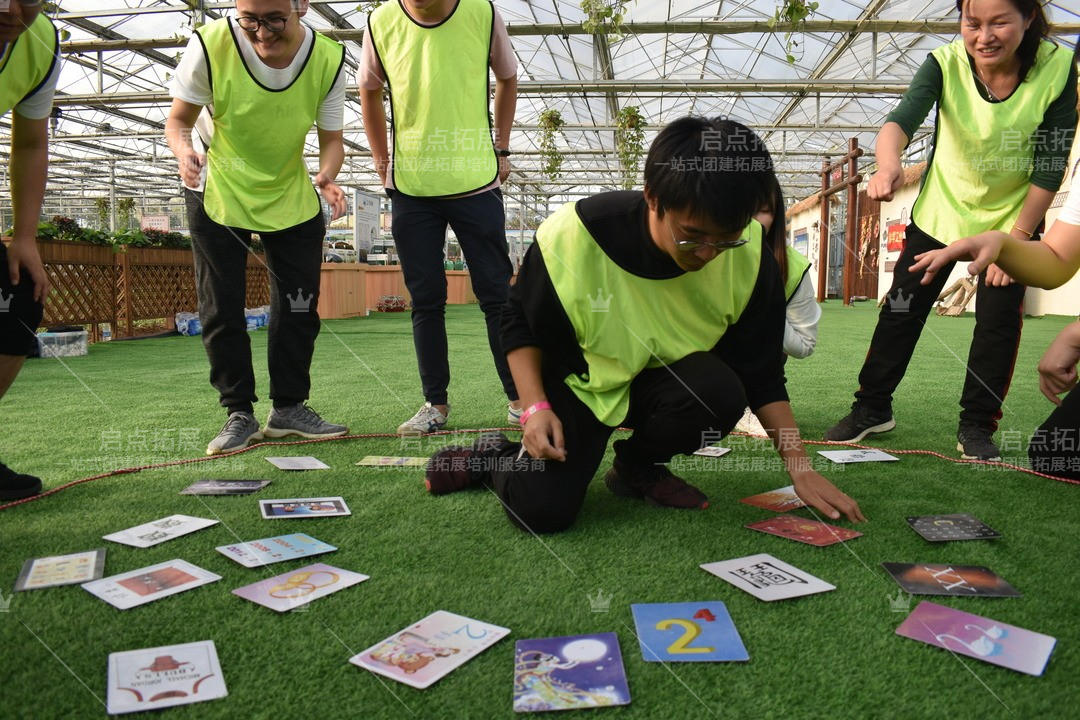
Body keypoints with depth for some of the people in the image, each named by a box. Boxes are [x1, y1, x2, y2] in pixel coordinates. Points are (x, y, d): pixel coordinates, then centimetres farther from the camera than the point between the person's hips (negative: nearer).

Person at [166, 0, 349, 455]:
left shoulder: (328, 59, -18)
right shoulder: (211, 44, -23)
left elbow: (331, 138, -9)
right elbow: (179, 119, -12)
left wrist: (326, 176, -31)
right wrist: (183, 149, -35)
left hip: (292, 195, 2)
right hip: (217, 191, -2)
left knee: (299, 307, 2)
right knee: (220, 310, -2)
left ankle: (289, 408, 18)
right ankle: (239, 413, 12)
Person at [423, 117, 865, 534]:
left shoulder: (750, 257, -19)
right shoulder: (575, 233, -26)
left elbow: (762, 373, -6)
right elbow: (520, 322, -8)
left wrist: (800, 467, -11)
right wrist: (535, 407, -21)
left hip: (667, 383, 3)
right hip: (580, 381, -3)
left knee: (722, 392, -32)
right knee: (542, 509, -24)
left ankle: (637, 467, 1)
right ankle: (493, 456, 13)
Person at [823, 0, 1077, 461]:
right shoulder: (946, 63, -21)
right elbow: (902, 118, -39)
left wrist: (1017, 238, -15)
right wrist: (889, 163, -61)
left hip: (1011, 217, 0)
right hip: (940, 211, 0)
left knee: (999, 321, -3)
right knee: (901, 310, 2)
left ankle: (977, 427, 14)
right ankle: (872, 409, 17)